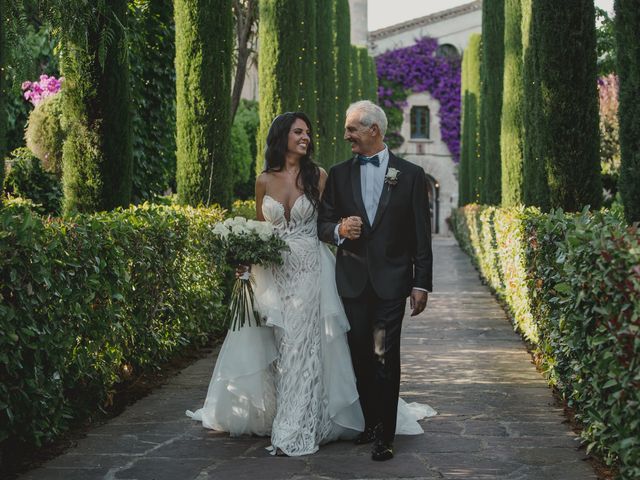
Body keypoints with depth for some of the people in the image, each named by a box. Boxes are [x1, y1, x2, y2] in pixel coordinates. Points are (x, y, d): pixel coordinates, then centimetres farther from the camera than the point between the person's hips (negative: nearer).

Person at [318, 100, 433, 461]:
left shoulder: (410, 174, 1)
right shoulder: (339, 174, 9)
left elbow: (421, 235, 1)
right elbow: (323, 224, 9)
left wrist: (422, 284, -3)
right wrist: (339, 230, -14)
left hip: (392, 281, -3)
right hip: (353, 280, 3)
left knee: (385, 357, -5)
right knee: (361, 356, 7)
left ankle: (386, 435, 1)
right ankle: (370, 422, 21)